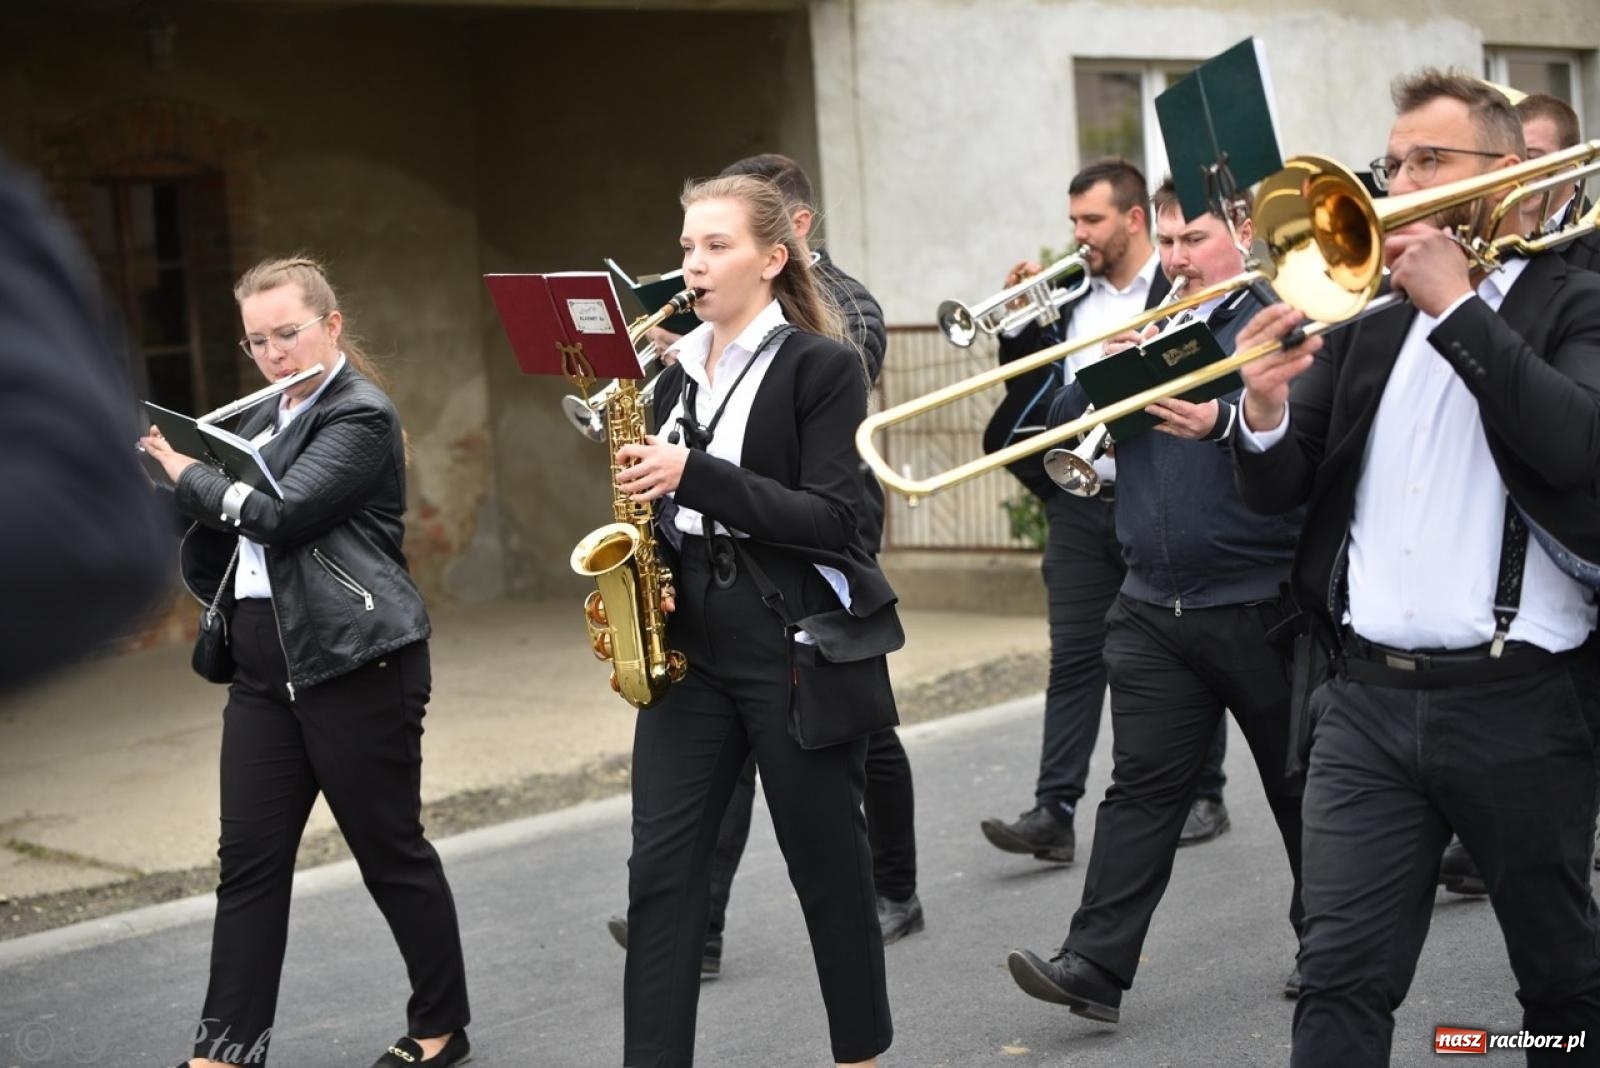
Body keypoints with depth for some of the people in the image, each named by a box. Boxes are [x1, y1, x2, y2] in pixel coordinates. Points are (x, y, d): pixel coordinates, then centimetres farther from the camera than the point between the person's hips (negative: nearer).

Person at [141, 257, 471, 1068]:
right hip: (265, 668, 8)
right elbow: (229, 526, 19)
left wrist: (186, 471, -8)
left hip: (358, 665, -8)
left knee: (391, 850, 3)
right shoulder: (265, 421, 16)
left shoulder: (362, 417, -9)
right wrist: (173, 482, 2)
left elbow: (280, 513, -21)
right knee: (249, 858, 4)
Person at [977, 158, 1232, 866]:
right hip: (1080, 506, 5)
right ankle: (1055, 812, -2)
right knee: (1074, 655, 1)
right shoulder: (1070, 294, 13)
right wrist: (1020, 314, 2)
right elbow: (1026, 380, 15)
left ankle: (1203, 797, 20)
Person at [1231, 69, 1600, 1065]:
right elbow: (1279, 492, 5)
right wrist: (1266, 415, -16)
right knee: (1341, 979, -2)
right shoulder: (1363, 314, 10)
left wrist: (1456, 304, -18)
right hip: (1367, 695, 3)